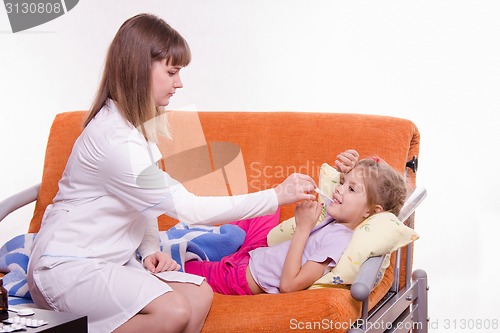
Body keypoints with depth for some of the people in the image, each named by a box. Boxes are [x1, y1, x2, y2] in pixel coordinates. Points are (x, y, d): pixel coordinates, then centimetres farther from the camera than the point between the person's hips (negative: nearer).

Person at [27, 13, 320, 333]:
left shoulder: (137, 123, 8)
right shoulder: (115, 139, -24)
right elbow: (188, 207, -23)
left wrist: (149, 249, -5)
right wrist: (276, 196, -19)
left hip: (110, 258, 9)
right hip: (67, 266, -9)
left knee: (199, 295, -12)